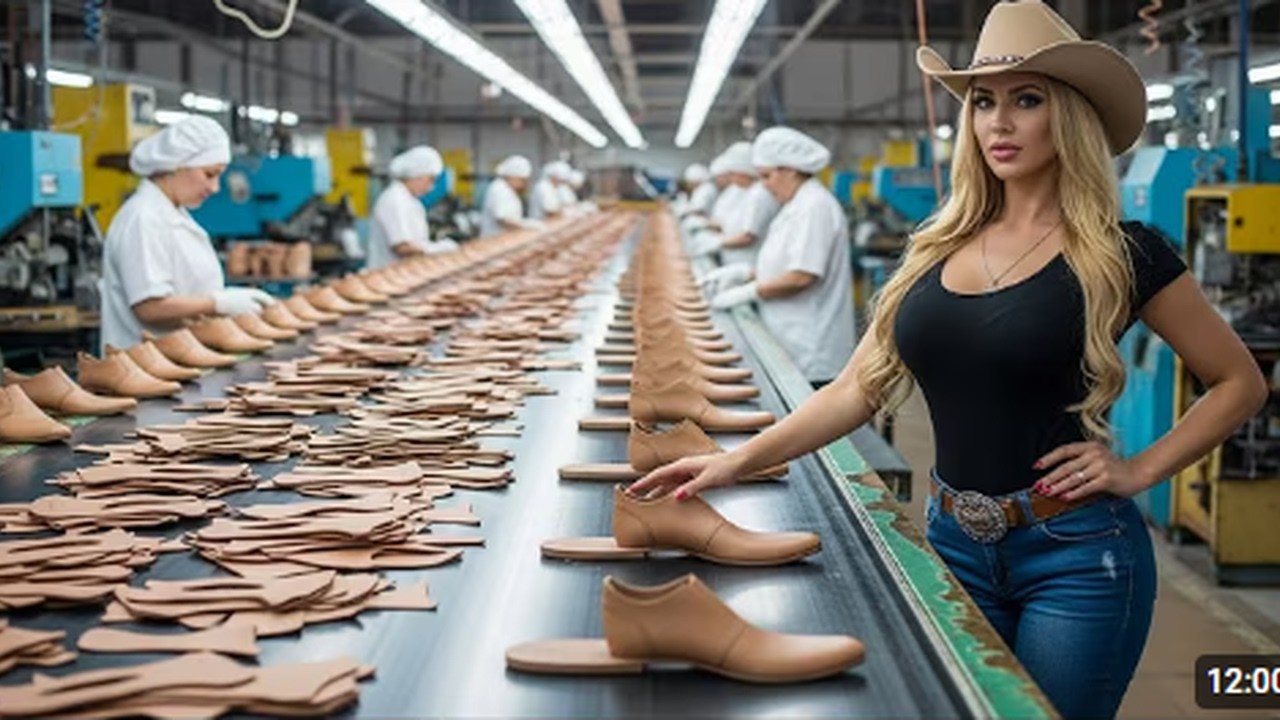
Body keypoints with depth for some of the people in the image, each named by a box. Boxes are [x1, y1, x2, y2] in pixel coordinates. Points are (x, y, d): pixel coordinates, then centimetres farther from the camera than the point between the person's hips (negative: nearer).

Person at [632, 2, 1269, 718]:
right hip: (954, 542, 5)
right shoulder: (939, 248, 5)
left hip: (1075, 554, -5)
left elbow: (1240, 382, 0)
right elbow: (863, 385, 4)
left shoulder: (1120, 252, -8)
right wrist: (739, 460, -5)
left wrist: (1140, 470, -10)